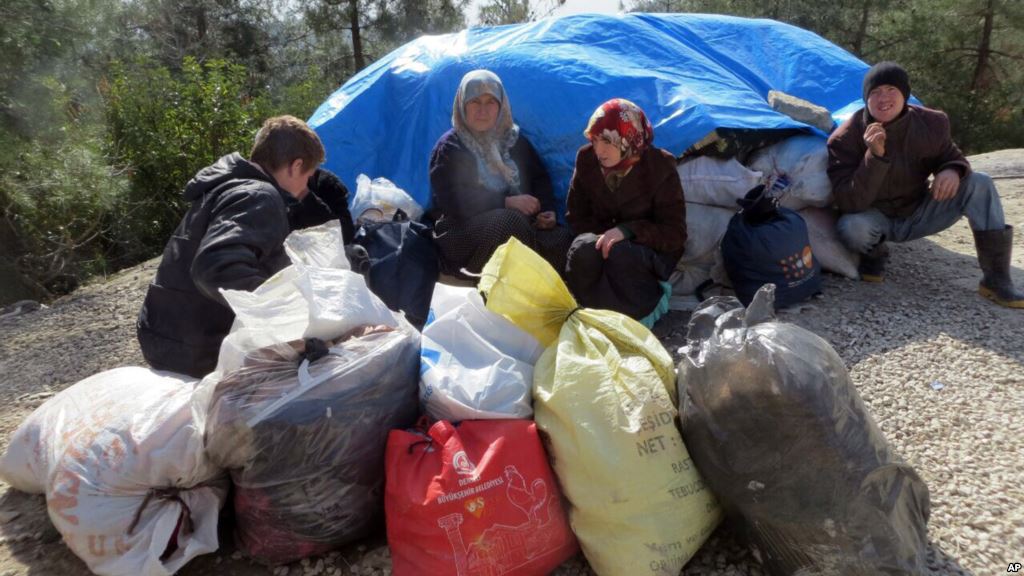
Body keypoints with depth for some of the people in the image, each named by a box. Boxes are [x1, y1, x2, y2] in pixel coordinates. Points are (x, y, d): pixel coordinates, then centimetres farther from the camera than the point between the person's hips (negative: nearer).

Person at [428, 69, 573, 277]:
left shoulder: (514, 140, 16)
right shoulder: (449, 148, 0)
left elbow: (540, 179, 15)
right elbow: (453, 201, -13)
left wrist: (546, 210, -7)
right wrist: (507, 202, -21)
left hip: (519, 225, 4)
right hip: (463, 234, -4)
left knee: (560, 240, -25)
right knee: (509, 221, -36)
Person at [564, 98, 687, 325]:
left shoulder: (660, 166, -13)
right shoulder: (587, 159, -5)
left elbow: (675, 234, -13)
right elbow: (576, 217, 4)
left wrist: (627, 230, -28)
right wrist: (604, 234, -17)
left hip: (650, 249, -3)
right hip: (602, 237, 3)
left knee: (620, 254, -38)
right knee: (583, 248, -34)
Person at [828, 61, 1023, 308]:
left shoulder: (930, 123, -10)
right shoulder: (845, 138, -22)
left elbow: (951, 158, 7)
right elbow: (849, 203, -28)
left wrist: (953, 171, -20)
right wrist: (875, 156, -41)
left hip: (918, 214, 4)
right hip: (877, 220, -4)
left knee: (980, 183, -16)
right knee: (851, 227, -38)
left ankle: (996, 279, -14)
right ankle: (874, 254, 2)